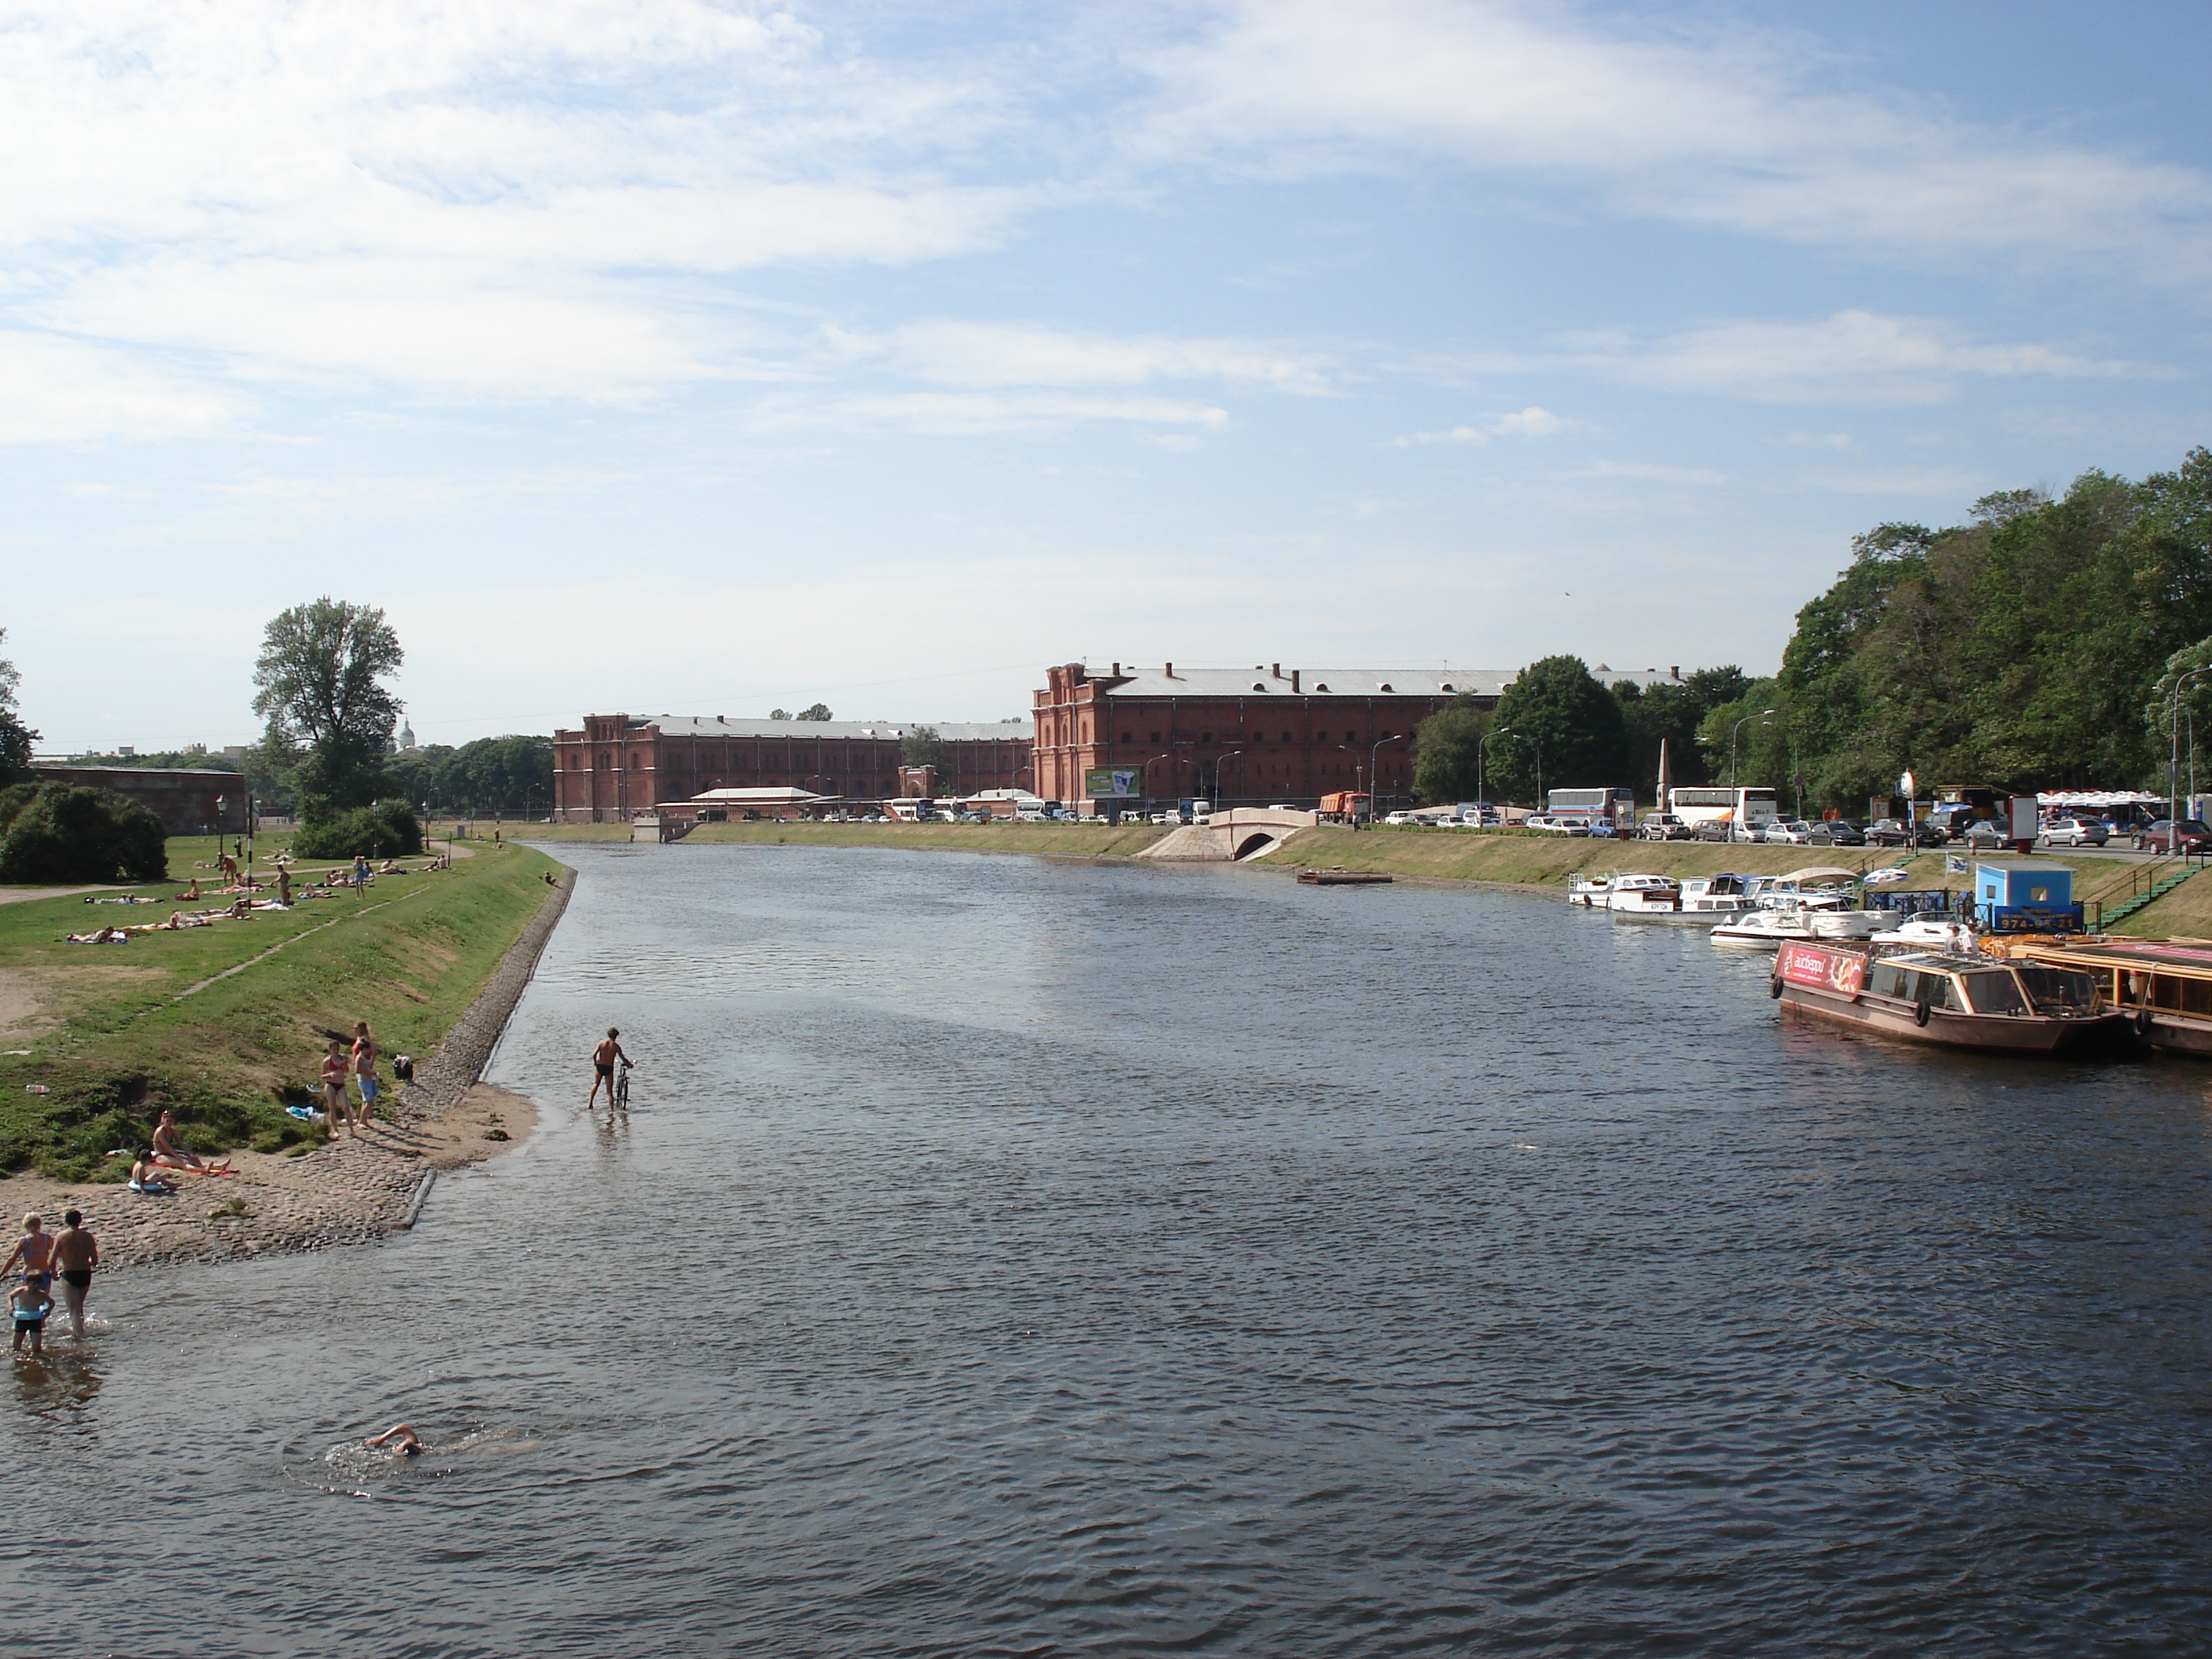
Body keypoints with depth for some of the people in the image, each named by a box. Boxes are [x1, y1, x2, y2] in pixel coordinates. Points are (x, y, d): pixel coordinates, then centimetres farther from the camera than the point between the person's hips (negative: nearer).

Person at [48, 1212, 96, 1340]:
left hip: (69, 1275, -3)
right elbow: (95, 1261, 0)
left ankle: (79, 1335, -6)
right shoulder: (87, 1237, -1)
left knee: (74, 1309, 0)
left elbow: (52, 1260, -9)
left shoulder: (61, 1236, -7)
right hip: (85, 1275, 3)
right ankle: (77, 1329, 42)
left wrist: (54, 1272, 10)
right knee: (79, 1305, 26)